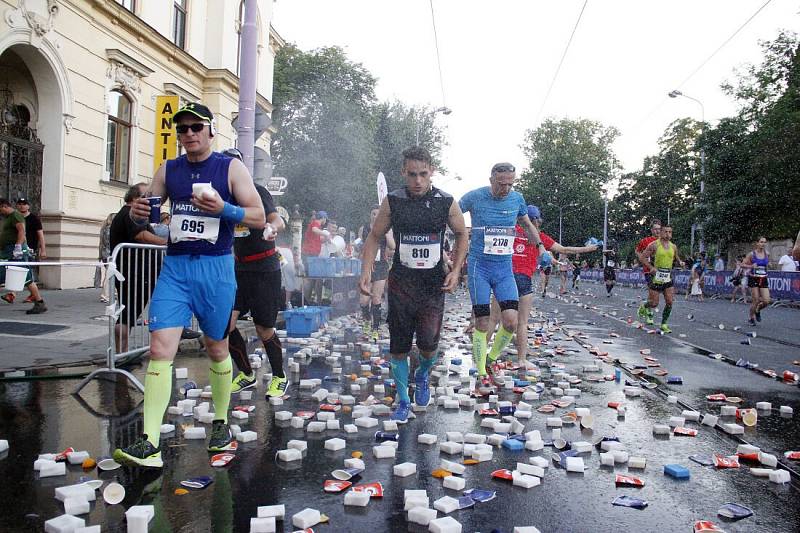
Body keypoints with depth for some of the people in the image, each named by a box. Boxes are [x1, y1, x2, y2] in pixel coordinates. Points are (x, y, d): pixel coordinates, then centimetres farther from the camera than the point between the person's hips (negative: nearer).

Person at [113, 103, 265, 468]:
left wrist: (223, 208, -22)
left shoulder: (231, 168, 1)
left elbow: (258, 218, -4)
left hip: (215, 267, -2)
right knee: (160, 348, -10)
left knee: (216, 349, 10)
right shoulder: (168, 170, 12)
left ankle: (221, 423, 29)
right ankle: (150, 444, -8)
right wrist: (138, 212, -6)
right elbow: (147, 210, 18)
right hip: (174, 267, 3)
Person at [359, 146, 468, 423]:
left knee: (428, 342, -9)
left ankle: (423, 375, 27)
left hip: (434, 284, 0)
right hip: (401, 282, 1)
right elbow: (375, 236, 6)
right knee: (399, 346, 4)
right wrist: (366, 272, -7)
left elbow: (461, 234, 10)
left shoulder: (446, 202, -4)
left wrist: (455, 270, -2)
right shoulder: (392, 201, -3)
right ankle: (403, 401, 23)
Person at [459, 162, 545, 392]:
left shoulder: (517, 198, 5)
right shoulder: (475, 197, -6)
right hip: (479, 266, -3)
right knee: (482, 323, -2)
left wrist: (541, 247, 16)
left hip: (505, 268, 3)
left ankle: (491, 360, 16)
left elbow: (527, 224, 23)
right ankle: (481, 374, 13)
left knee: (511, 321, -8)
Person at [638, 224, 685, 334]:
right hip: (656, 276, -4)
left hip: (668, 277, 4)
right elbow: (643, 257, -5)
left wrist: (680, 263, 1)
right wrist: (651, 267, -18)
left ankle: (664, 325, 8)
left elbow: (676, 258, 23)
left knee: (669, 302, -4)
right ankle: (643, 307, 32)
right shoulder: (654, 245, -7)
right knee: (654, 303, -1)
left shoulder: (673, 247, 9)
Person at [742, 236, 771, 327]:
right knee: (755, 301, -3)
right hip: (753, 279, -3)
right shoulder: (752, 254, -6)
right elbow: (743, 264, -4)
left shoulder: (767, 254, 4)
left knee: (766, 301, -7)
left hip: (764, 279, 3)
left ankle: (758, 311, 25)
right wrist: (751, 266, -17)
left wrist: (768, 264, 8)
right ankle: (752, 318, 18)